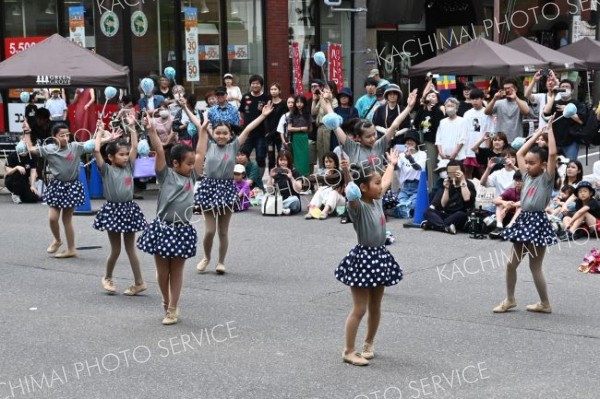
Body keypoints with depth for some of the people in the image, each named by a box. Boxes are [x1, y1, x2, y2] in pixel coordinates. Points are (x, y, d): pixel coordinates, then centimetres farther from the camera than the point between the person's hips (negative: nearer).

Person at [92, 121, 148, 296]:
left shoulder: (129, 167, 7)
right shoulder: (106, 170, -4)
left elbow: (135, 147, 6)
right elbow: (96, 150, -16)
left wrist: (132, 128, 7)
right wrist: (100, 131, -6)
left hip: (129, 209, 3)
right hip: (113, 209, -3)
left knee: (130, 248, 9)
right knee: (115, 250, 5)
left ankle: (139, 282, 11)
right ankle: (107, 278, 27)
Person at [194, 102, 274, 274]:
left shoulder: (233, 146, 1)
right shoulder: (209, 146, 2)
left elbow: (247, 130, -4)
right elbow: (200, 126, 0)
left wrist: (263, 115, -9)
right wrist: (186, 109, 2)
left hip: (226, 187, 0)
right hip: (209, 186, 0)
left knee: (223, 231, 8)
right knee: (209, 230, 2)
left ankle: (221, 262, 22)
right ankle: (206, 257, 26)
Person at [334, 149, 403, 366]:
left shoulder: (377, 201, 7)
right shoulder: (359, 207, -16)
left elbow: (386, 181, 25)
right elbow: (351, 194, -39)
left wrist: (391, 163, 40)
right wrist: (346, 173, -56)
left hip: (379, 257, 8)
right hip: (363, 258, -8)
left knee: (375, 307, 16)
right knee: (359, 309, -4)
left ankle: (369, 343, 32)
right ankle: (349, 351, 4)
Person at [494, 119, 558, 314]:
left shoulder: (546, 178, -6)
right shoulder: (527, 176, 11)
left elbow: (552, 154, -18)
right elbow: (519, 154, 17)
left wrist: (549, 130, -11)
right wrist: (537, 134, 16)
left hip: (537, 222, -7)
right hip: (523, 221, 7)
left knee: (535, 266, 0)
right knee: (511, 263, 8)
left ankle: (545, 304, 13)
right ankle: (510, 299, 22)